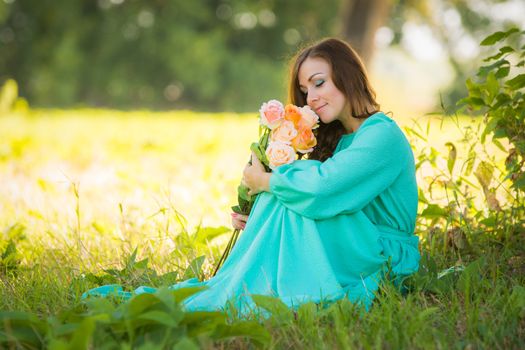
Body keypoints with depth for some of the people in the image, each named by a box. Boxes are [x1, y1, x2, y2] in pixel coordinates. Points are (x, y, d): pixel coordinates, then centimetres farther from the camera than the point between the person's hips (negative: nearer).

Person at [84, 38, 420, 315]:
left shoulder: (383, 135, -14)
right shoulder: (339, 138, 16)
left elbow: (322, 186, -29)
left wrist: (265, 181, -12)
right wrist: (262, 221, -9)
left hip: (385, 263, -8)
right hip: (342, 253, 8)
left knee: (282, 196, -23)